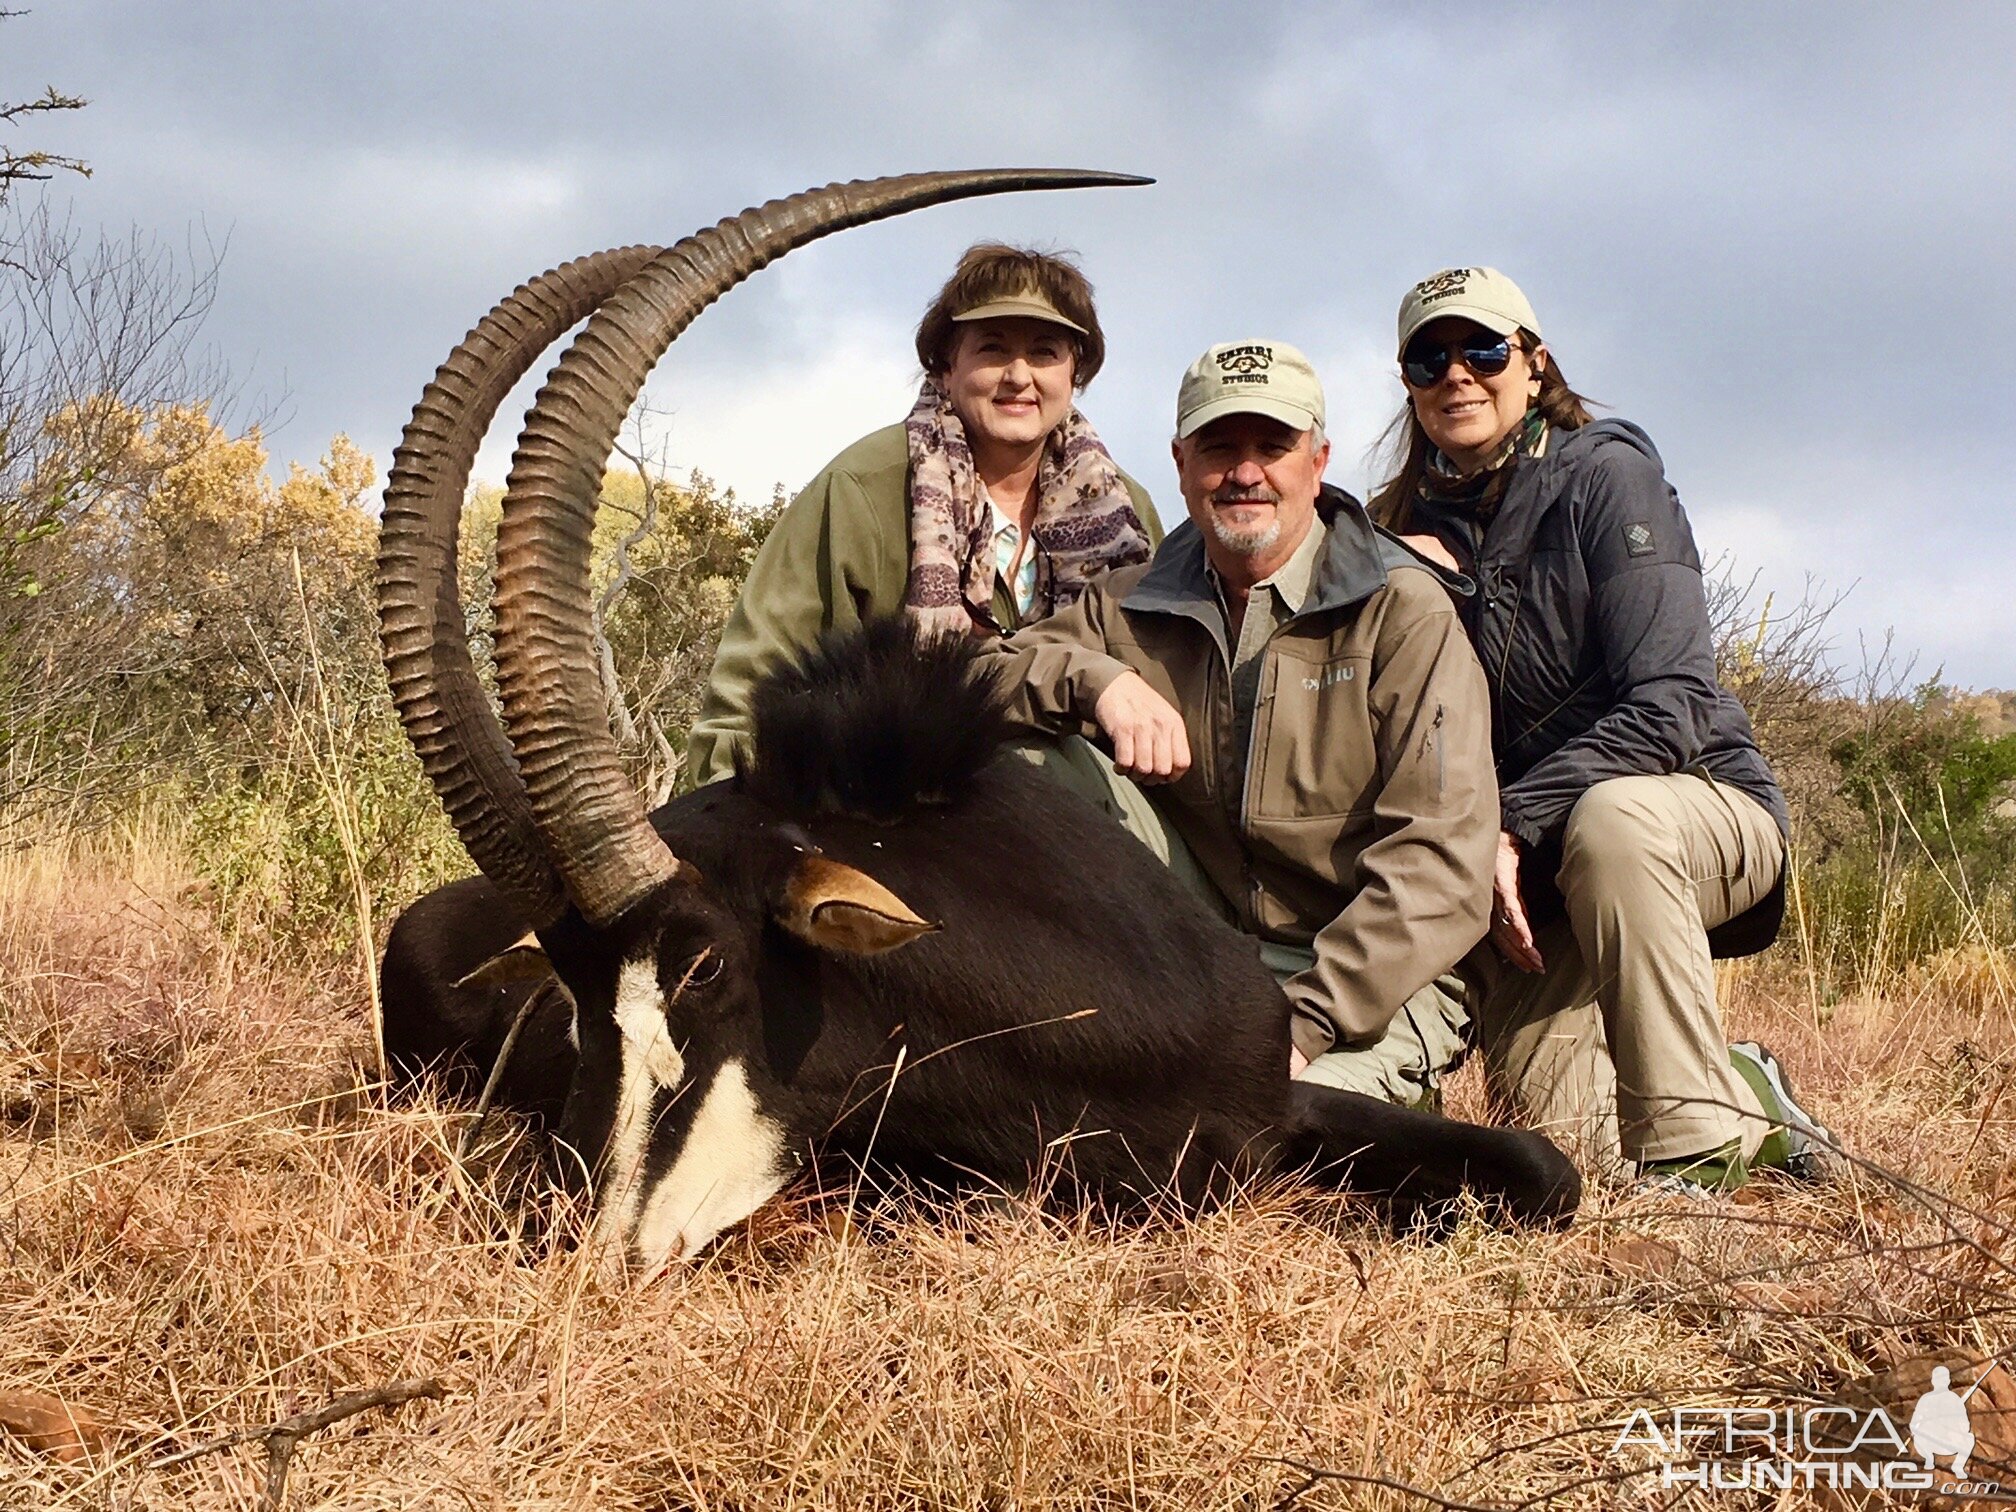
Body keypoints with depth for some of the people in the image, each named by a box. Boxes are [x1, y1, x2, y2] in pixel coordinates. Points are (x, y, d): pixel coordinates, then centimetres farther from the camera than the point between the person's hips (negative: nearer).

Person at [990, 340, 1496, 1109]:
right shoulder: (1132, 605, 7)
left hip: (1373, 984, -4)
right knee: (1035, 750, -12)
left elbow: (1440, 867, -15)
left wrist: (1301, 1022, -24)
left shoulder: (1405, 613, -6)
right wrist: (1095, 679, -23)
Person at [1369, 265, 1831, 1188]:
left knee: (1610, 819, -38)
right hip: (1531, 873, 4)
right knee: (1551, 1120, -11)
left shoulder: (1605, 476, -9)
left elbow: (1671, 708, -19)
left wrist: (1512, 822, -26)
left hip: (1700, 807, -4)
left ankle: (1694, 1151, -30)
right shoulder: (1411, 526, 6)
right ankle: (1743, 1096, 19)